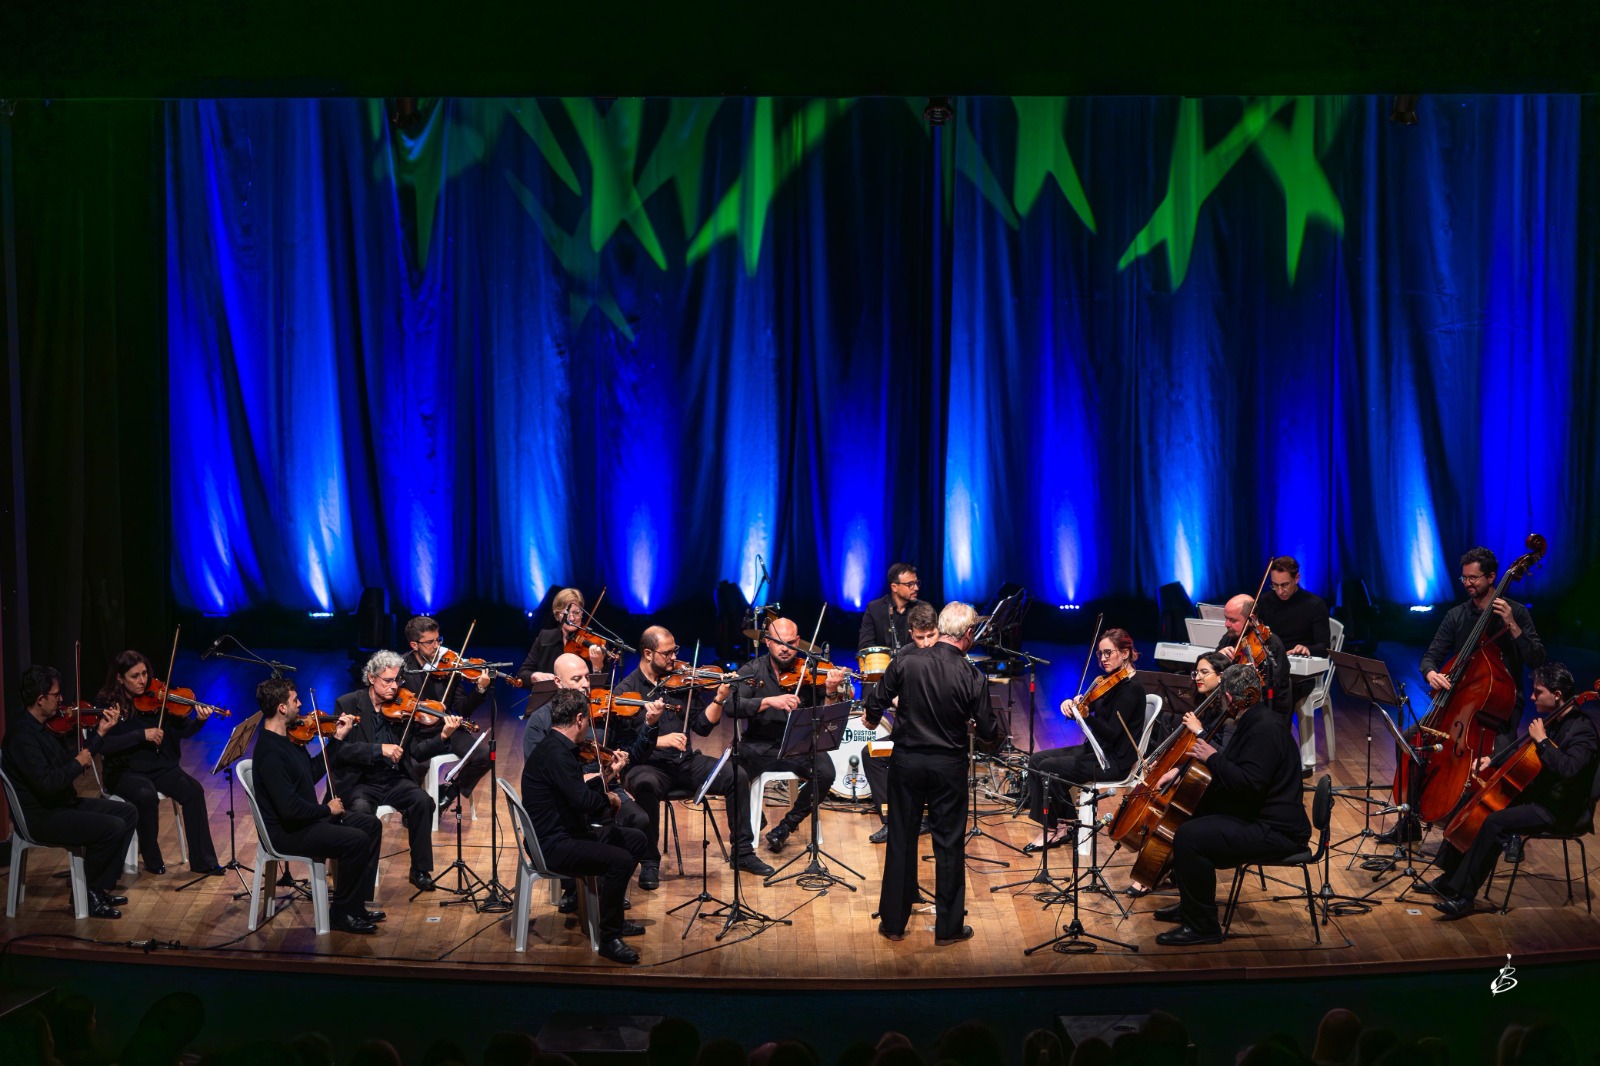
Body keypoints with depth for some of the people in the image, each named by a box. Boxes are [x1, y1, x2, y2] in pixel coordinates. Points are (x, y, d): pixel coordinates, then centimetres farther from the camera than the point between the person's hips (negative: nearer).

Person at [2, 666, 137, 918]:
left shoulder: (43, 727, 9)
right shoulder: (22, 735, -22)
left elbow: (68, 763, 13)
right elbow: (47, 783, -30)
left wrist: (100, 733, 6)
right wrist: (78, 763, -14)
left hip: (63, 803, 10)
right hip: (40, 817, -10)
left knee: (128, 812, 5)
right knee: (113, 828, -23)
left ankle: (102, 887, 6)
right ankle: (87, 894, -3)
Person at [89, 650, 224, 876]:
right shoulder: (105, 703, -7)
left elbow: (183, 730, -2)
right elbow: (99, 745, -18)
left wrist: (199, 720, -25)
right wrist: (141, 735, -24)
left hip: (160, 766, 3)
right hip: (125, 771, -3)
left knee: (193, 790, -23)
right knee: (146, 795, -34)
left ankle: (202, 861, -15)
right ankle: (152, 861, -13)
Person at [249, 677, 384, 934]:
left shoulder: (286, 738, 6)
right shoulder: (270, 753, -26)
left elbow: (313, 772, 19)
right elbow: (289, 808, -30)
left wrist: (338, 738, 13)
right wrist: (327, 809, -15)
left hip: (305, 818, 11)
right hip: (286, 832, -11)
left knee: (371, 825, 8)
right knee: (356, 840, -23)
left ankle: (356, 904, 11)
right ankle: (341, 913, -7)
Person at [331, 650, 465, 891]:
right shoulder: (347, 704, -3)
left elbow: (417, 752, 1)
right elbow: (337, 749, -15)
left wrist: (443, 736, -17)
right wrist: (379, 750, -25)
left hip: (395, 781, 3)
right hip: (360, 783, -3)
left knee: (423, 801, -25)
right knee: (361, 810, -34)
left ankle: (420, 870, -10)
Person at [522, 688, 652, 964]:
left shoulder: (557, 747, 11)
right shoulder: (555, 752, -22)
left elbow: (578, 792, 18)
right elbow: (583, 800, -29)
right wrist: (609, 798, -11)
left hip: (567, 833, 11)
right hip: (553, 846, -11)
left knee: (636, 840, 16)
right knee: (620, 859, -27)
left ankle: (613, 917, 24)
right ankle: (608, 938, -16)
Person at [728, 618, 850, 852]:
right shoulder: (751, 671, 2)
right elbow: (733, 706, -15)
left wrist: (831, 692, -23)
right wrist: (769, 701, -28)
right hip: (759, 745, 0)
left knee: (825, 773, -27)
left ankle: (788, 825, -1)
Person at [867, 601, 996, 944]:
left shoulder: (905, 662, -11)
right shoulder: (972, 677, -14)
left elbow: (875, 708, -4)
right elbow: (988, 732, -9)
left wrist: (872, 720, 19)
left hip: (906, 761, 2)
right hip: (949, 767, -2)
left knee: (901, 841, 13)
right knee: (949, 846, 10)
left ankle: (893, 922, 21)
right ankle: (948, 927, 18)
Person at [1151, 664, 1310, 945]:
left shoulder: (1265, 728, -21)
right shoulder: (1256, 720, 13)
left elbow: (1248, 784, -30)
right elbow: (1234, 770, 25)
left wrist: (1213, 757, -17)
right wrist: (1180, 771, 16)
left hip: (1275, 831, -11)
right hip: (1258, 818, 11)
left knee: (1189, 837, -25)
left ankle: (1201, 926, -15)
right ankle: (1190, 904, 28)